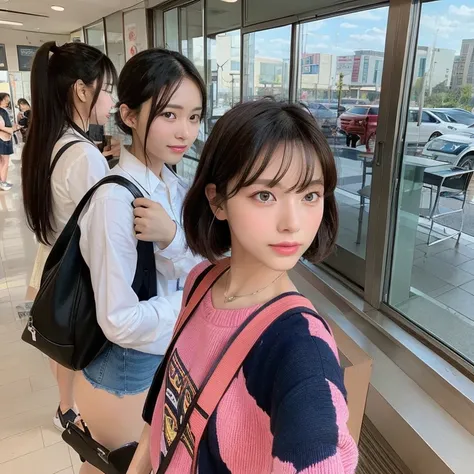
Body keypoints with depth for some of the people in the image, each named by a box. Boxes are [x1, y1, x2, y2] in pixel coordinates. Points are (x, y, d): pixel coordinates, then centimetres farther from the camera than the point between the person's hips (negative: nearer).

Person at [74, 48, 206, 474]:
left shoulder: (175, 187, -4)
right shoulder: (116, 199, -28)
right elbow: (121, 321, -28)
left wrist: (172, 238, -29)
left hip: (170, 361, 7)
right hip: (128, 374, -7)